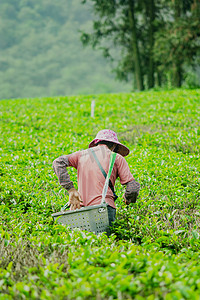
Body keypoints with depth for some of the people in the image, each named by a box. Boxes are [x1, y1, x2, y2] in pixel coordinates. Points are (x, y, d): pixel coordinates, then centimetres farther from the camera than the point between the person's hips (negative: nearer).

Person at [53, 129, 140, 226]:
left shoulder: (81, 155, 19)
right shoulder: (117, 158, 10)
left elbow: (58, 162, 6)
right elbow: (133, 187, 3)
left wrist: (71, 189, 3)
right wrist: (127, 198, 25)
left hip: (82, 207, 4)